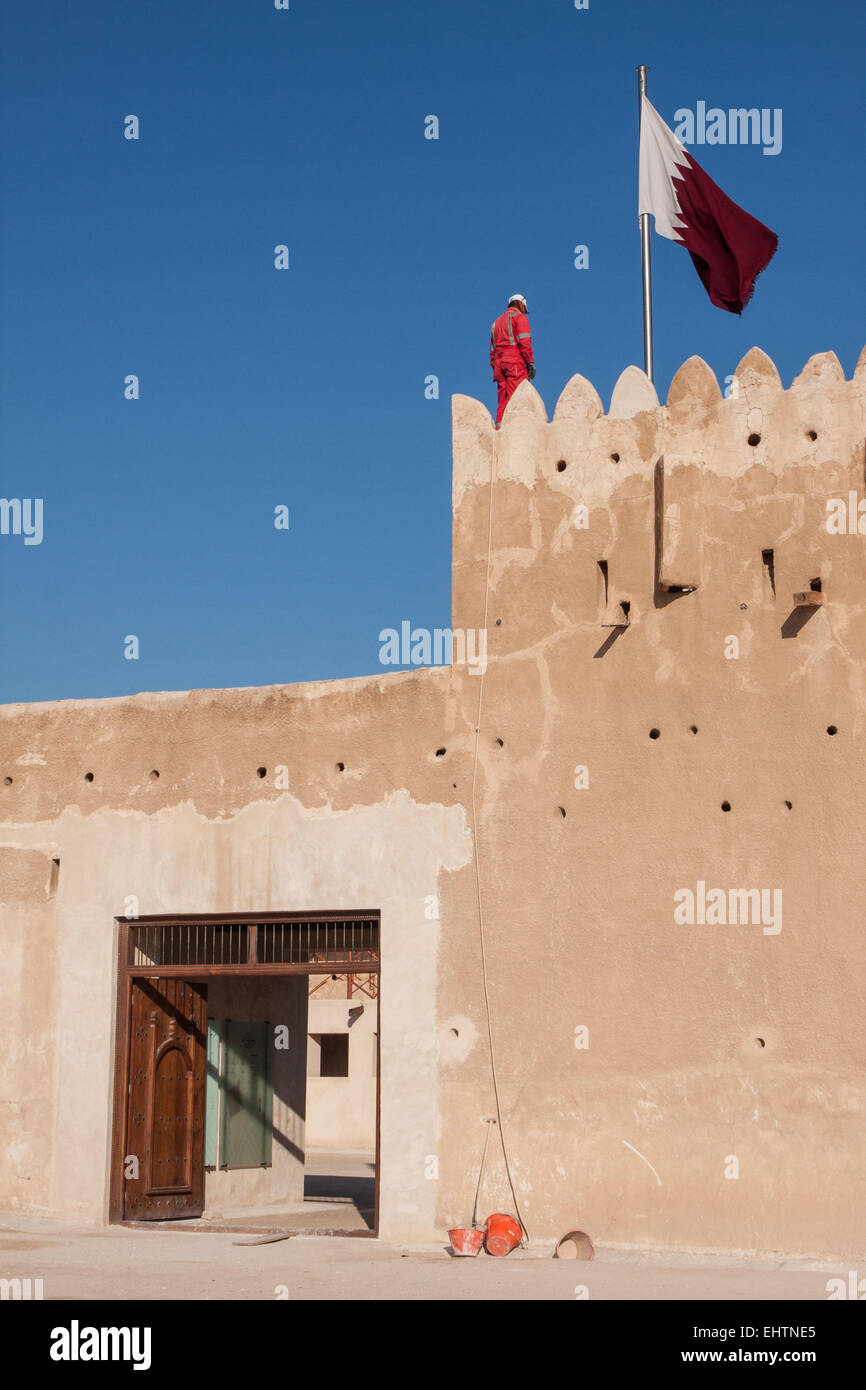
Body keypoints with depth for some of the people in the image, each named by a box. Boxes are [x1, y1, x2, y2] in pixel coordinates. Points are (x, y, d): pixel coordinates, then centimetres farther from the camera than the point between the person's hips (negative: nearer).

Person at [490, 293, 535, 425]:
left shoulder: (497, 322, 26)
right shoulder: (519, 317, 4)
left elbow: (492, 350, 23)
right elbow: (524, 341, -10)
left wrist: (495, 367, 20)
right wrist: (531, 362, -12)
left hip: (499, 364, 7)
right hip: (516, 363, -7)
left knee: (503, 401, 3)